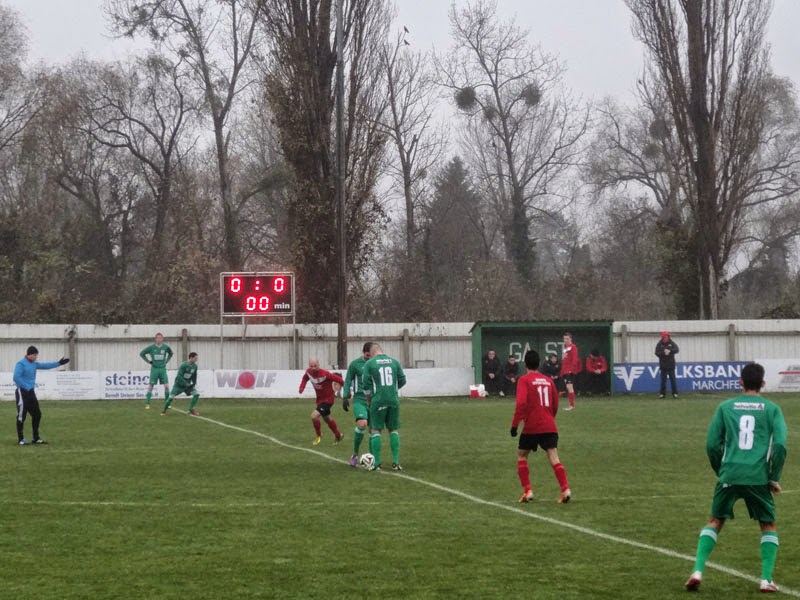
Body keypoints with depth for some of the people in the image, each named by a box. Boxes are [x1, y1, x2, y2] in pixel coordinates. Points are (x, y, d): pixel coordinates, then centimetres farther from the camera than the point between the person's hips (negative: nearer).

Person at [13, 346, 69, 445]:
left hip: (31, 392, 9)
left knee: (37, 414, 10)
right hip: (22, 392, -9)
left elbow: (45, 365, 20)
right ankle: (21, 439, -1)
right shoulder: (21, 364, -13)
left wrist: (58, 363, 17)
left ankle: (36, 438, 17)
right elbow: (16, 377, -21)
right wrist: (26, 387, -19)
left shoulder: (34, 364, 12)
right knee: (21, 415, -6)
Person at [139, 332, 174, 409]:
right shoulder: (151, 347, -5)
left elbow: (170, 353, 22)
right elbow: (141, 354, 5)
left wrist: (166, 361, 10)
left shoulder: (165, 347, 1)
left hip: (162, 369, 2)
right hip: (154, 369, -2)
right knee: (151, 386, 0)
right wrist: (148, 361, -1)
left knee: (166, 386, -6)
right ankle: (147, 403, 6)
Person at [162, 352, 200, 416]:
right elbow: (179, 376, -26)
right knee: (171, 397, -11)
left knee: (197, 394, -13)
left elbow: (194, 376, 11)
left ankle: (191, 410, -2)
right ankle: (164, 411, 12)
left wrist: (194, 384, -5)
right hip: (179, 384, -5)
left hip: (187, 385, 5)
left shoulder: (195, 366, -4)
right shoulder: (183, 365, -23)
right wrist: (186, 384, -26)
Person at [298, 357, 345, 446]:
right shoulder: (308, 372, -10)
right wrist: (302, 387, -6)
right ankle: (338, 435, 48)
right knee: (327, 418, 25)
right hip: (319, 398, 8)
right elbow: (305, 378, 13)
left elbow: (338, 379, -23)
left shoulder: (325, 374, -31)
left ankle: (318, 435, 4)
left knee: (314, 415, -21)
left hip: (328, 399, -8)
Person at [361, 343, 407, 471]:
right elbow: (402, 380, 9)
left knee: (375, 430, 5)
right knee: (394, 430, 12)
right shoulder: (394, 361, 8)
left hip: (378, 401, -2)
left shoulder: (369, 363, 0)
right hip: (393, 400, 3)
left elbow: (366, 384, -2)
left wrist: (368, 398, 13)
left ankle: (376, 463, 0)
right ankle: (395, 462, 6)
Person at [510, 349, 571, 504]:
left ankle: (527, 491, 6)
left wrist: (515, 424, -13)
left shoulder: (524, 380, -3)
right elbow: (555, 405, 19)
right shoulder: (548, 380, 12)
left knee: (521, 456, 15)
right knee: (553, 458, -4)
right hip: (550, 426, 4)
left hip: (531, 427, -3)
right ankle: (565, 489, -23)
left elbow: (521, 402, -17)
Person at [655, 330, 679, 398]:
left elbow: (676, 349, -11)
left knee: (673, 380, 0)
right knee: (663, 380, 1)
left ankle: (675, 393, 5)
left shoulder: (672, 343, 3)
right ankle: (662, 393, 8)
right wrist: (663, 352, -23)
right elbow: (657, 353, -8)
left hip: (671, 365, 0)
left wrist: (670, 351, -26)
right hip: (663, 365, 0)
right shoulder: (659, 344, 1)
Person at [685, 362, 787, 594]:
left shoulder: (725, 407, 10)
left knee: (715, 522, 16)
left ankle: (698, 571, -1)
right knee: (768, 525, 16)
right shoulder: (771, 409, 6)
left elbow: (712, 444, 7)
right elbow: (780, 445, -4)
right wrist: (775, 478, 5)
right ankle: (766, 579, 3)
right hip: (758, 477, -1)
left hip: (729, 476, 1)